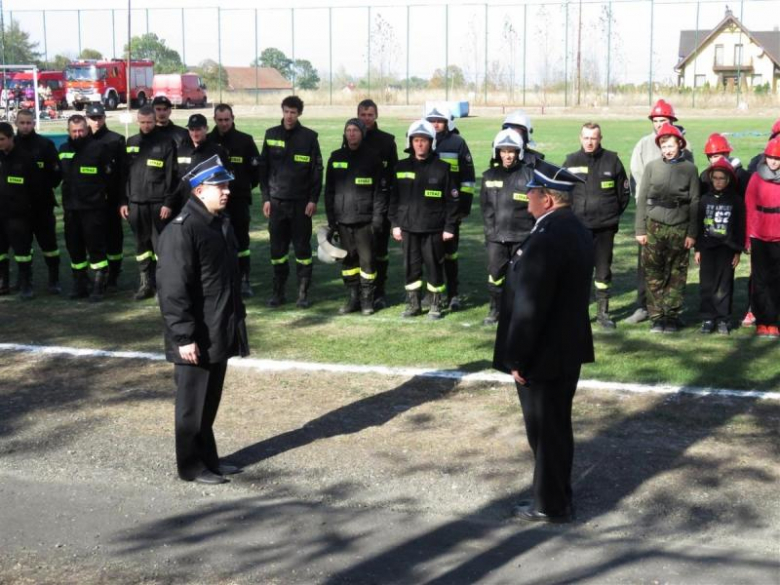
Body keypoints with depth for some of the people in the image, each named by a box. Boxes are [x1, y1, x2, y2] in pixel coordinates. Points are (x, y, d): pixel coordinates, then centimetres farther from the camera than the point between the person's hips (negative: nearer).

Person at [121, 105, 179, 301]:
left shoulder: (166, 143, -1)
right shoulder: (131, 143, 12)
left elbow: (172, 175, -5)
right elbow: (124, 174, 14)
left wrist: (169, 202, -11)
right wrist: (123, 201, 8)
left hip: (158, 204, -4)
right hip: (135, 203, 4)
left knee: (160, 244, -3)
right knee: (142, 244, 8)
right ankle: (146, 283, 15)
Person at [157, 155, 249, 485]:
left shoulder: (221, 223, 10)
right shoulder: (180, 231, -19)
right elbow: (173, 290, -22)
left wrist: (237, 319, 19)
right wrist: (184, 337, -22)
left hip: (220, 333, 8)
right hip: (197, 338, -8)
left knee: (211, 400, 18)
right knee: (193, 404, 5)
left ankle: (208, 459, 30)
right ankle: (191, 466, 17)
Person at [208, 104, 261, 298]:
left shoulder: (245, 140, 0)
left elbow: (256, 167, 3)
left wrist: (248, 187, 3)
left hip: (239, 199, -1)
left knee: (241, 240, 3)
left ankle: (244, 280, 9)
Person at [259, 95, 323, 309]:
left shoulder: (309, 137, 0)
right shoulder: (271, 135, 6)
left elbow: (317, 170, 0)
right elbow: (263, 168, 8)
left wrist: (313, 199, -6)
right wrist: (266, 197, 2)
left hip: (301, 202, -2)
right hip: (276, 201, 2)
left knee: (302, 248, 1)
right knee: (277, 248, 5)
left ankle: (303, 293, 8)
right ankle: (278, 291, 15)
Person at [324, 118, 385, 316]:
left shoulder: (372, 157, 0)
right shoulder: (336, 157, 10)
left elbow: (380, 189, -2)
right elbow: (329, 190, 12)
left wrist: (378, 216, -9)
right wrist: (331, 218, 6)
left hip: (365, 219, -3)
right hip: (343, 218, 3)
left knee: (367, 259, -1)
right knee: (348, 260, 8)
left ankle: (367, 299, 10)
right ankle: (353, 298, 17)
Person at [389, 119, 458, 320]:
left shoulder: (441, 168, -2)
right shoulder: (401, 167, 7)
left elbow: (451, 199, -2)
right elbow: (393, 197, 11)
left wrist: (449, 226, -6)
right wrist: (395, 224, 6)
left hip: (433, 228, -3)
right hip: (408, 227, 3)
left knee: (434, 266, 3)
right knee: (411, 266, 8)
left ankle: (436, 305, 15)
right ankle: (413, 304, 19)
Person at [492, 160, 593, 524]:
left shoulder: (546, 240, -26)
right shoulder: (577, 231, 6)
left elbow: (530, 307, -25)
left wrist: (518, 359, -17)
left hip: (544, 355, -9)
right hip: (569, 348, 9)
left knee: (545, 431, 4)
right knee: (557, 425, 20)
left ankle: (551, 505, 17)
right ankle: (557, 493, 33)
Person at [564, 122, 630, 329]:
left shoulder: (612, 160, 1)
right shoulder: (571, 161, 2)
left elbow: (624, 193, 9)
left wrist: (614, 215, 6)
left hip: (605, 227, 0)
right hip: (578, 226, 0)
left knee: (604, 269, 7)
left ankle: (603, 312, 16)